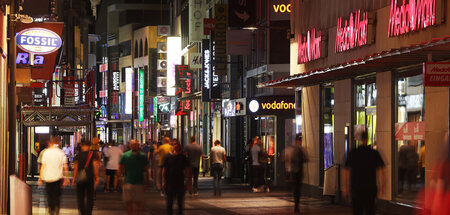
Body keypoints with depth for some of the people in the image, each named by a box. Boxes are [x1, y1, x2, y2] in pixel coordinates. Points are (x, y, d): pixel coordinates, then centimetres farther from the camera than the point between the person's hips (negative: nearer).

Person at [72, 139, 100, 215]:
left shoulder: (78, 155, 0)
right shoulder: (92, 154, -4)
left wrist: (74, 179, 7)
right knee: (89, 198, 9)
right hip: (90, 179, 0)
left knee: (80, 198, 8)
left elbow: (75, 168, 1)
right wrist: (96, 178, 1)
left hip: (80, 180, 0)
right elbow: (95, 167, -5)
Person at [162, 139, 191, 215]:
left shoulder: (183, 157, 3)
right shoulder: (167, 156, 0)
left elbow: (187, 170, 6)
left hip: (180, 182, 1)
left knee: (180, 201, 7)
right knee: (169, 201, 2)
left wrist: (187, 182, 1)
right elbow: (164, 169, 3)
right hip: (170, 182, -1)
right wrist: (164, 181, -1)